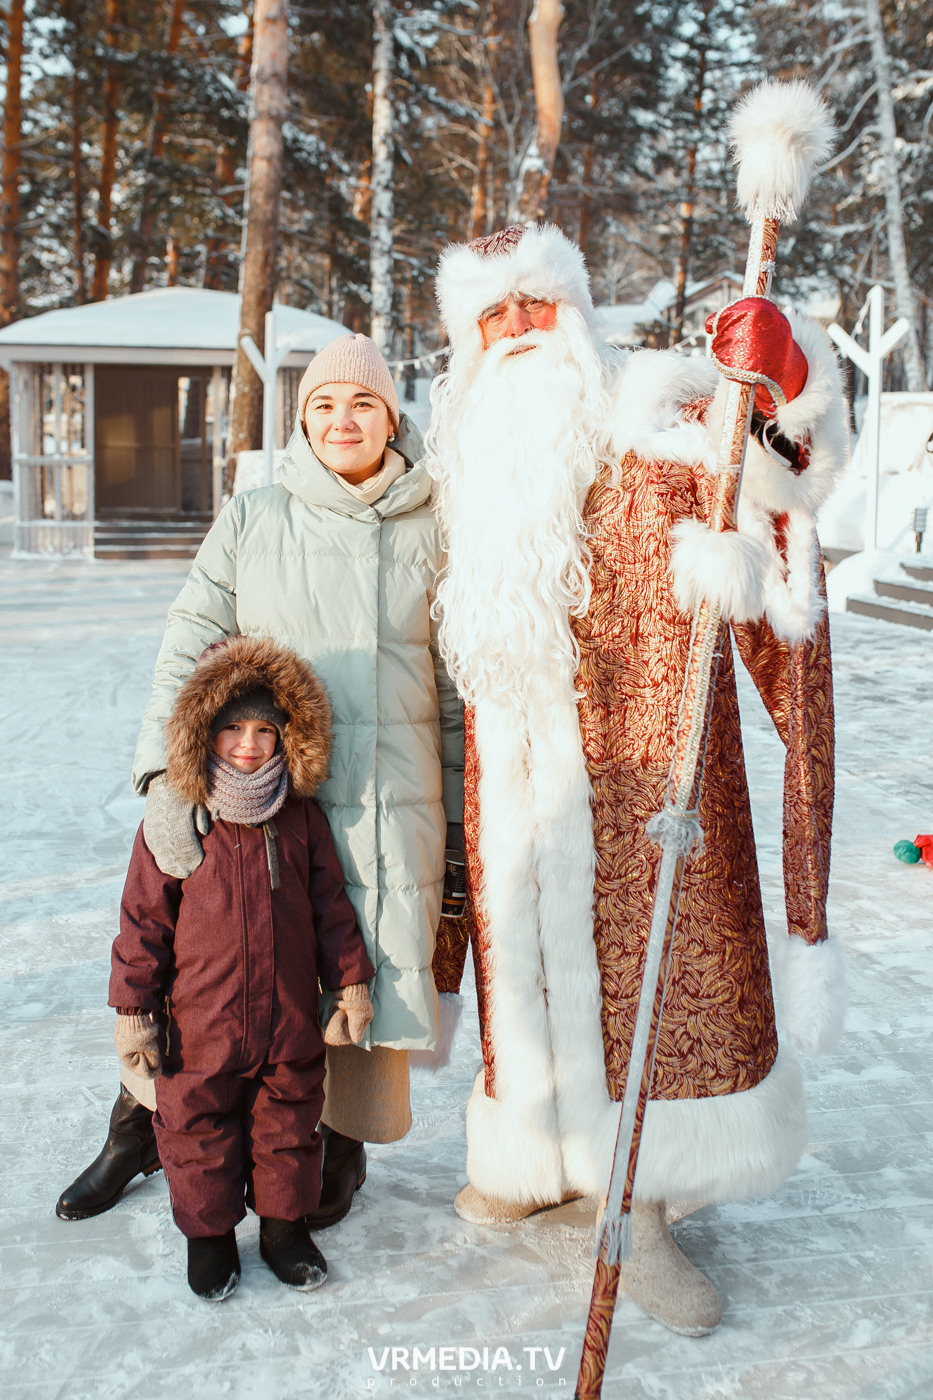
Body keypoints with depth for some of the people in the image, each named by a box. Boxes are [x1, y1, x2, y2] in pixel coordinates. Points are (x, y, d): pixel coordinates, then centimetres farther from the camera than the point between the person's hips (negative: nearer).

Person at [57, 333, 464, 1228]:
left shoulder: (429, 535, 5)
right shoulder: (251, 521, 3)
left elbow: (457, 685, 8)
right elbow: (190, 648, -2)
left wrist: (460, 812, 8)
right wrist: (164, 773, -14)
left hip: (391, 801, 0)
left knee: (369, 968, 6)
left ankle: (343, 1145, 31)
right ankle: (141, 1127, 30)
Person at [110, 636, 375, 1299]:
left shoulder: (303, 819, -2)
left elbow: (331, 905, 5)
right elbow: (144, 920, -5)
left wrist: (351, 983, 5)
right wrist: (135, 1008, -5)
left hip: (291, 1019, 2)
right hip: (201, 1025, -2)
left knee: (289, 1121, 15)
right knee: (198, 1126, 12)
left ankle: (284, 1222, 36)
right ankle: (209, 1231, 33)